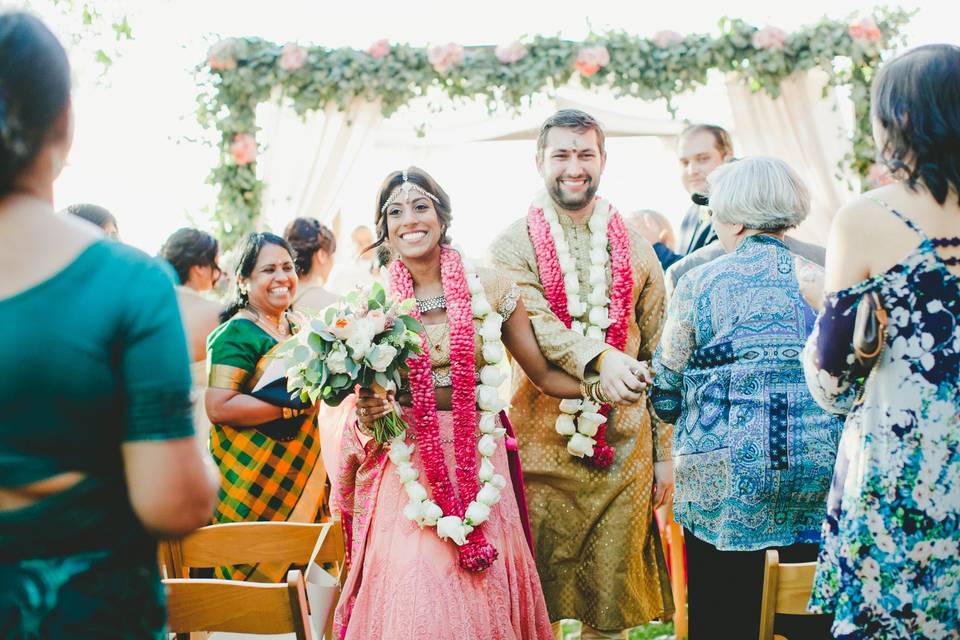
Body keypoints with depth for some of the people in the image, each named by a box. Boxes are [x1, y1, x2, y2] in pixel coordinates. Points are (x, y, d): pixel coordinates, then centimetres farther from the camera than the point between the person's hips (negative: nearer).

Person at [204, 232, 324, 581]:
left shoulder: (299, 327, 12)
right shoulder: (236, 334, -11)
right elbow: (219, 407, -22)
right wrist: (292, 405, -21)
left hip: (302, 470, 7)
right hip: (253, 476, -7)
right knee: (255, 569, -3)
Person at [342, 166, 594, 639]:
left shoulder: (488, 288, -1)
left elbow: (544, 373, 2)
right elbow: (361, 400, 9)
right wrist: (367, 414, -12)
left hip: (479, 463, 0)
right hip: (405, 470, 0)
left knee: (482, 600, 2)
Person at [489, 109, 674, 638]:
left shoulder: (635, 249, 10)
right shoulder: (513, 246, 1)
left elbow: (658, 357, 11)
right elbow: (533, 322, -17)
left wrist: (663, 453, 9)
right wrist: (600, 356, -34)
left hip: (624, 448, 2)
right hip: (542, 444, -2)